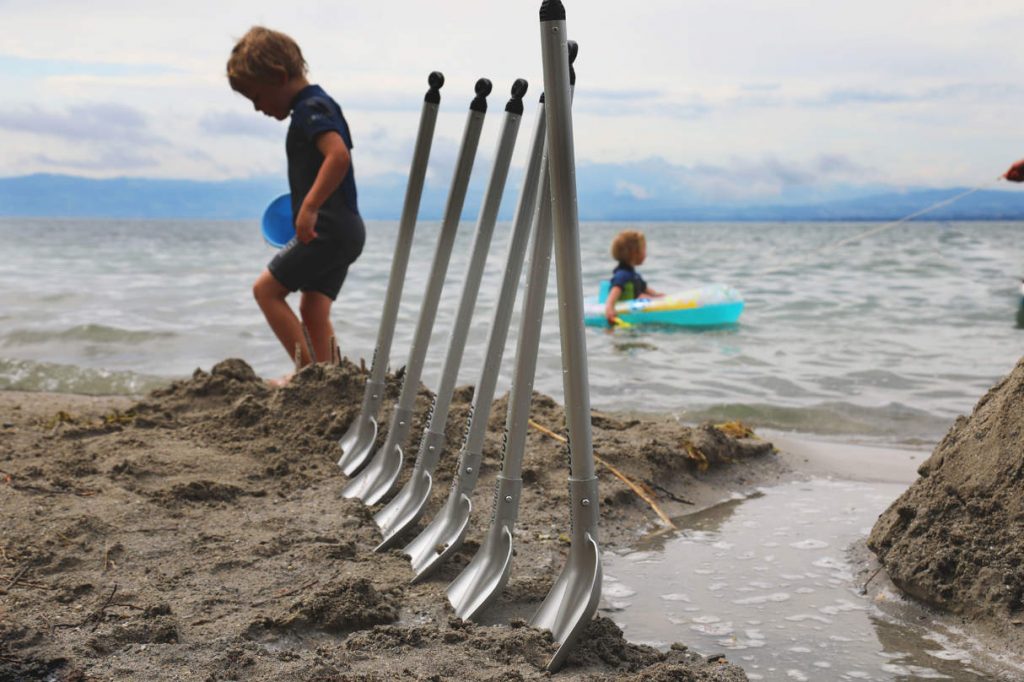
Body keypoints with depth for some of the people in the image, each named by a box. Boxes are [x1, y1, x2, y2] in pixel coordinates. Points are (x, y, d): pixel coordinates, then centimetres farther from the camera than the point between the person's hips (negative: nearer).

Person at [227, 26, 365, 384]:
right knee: (314, 311, 8)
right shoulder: (316, 105, 18)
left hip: (328, 229, -10)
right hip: (344, 230, 10)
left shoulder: (311, 109, -13)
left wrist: (309, 207, -30)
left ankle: (308, 370, -3)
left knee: (266, 288, -3)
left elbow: (339, 155, -30)